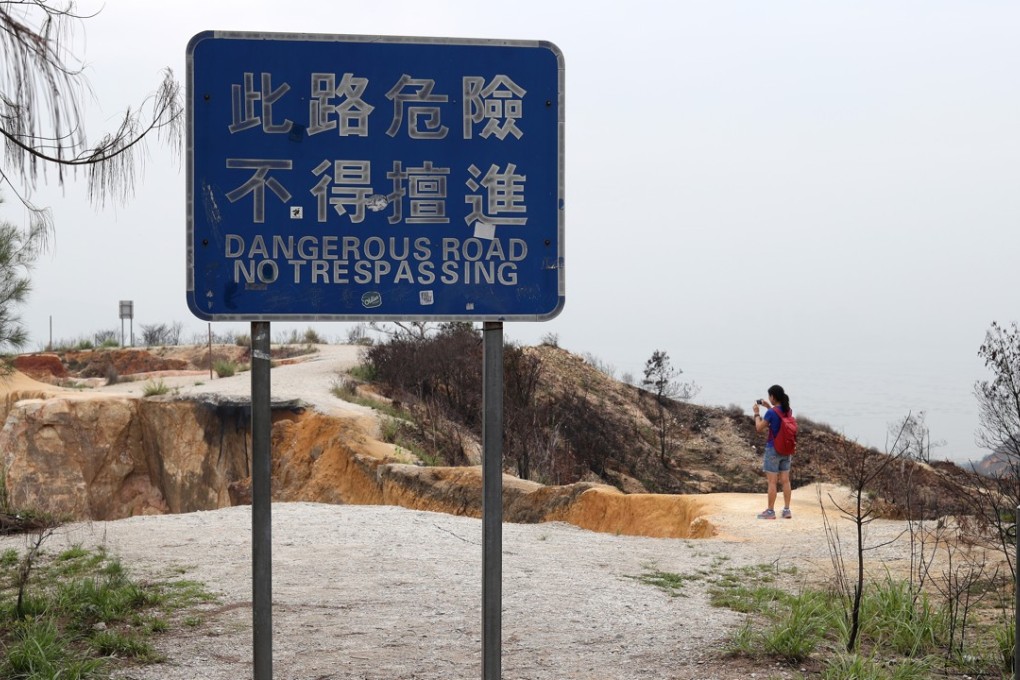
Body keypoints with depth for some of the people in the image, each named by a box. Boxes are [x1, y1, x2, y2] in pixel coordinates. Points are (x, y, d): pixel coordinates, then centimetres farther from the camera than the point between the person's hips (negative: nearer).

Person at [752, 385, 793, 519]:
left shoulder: (771, 413, -18)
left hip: (773, 449, -6)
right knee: (785, 481, 10)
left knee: (772, 482, 0)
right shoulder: (788, 411, 2)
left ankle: (770, 511, 5)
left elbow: (759, 428, -7)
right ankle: (786, 510, 13)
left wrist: (756, 413, 4)